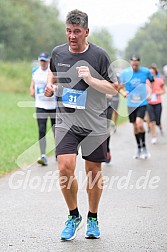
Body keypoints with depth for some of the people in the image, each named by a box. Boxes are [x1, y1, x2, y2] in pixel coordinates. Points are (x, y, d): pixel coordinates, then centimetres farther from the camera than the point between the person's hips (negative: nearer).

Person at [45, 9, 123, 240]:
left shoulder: (99, 55, -5)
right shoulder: (58, 53, 4)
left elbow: (114, 89, -3)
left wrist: (91, 79, -18)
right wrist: (50, 85, 6)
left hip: (94, 124, -1)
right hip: (66, 121, 1)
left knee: (94, 172, 7)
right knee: (65, 169, -14)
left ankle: (93, 219, 27)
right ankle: (73, 216, 8)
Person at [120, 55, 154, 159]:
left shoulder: (145, 71, -7)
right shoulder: (125, 72, -6)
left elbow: (152, 80, 13)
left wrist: (149, 93, 5)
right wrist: (123, 92, -18)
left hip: (142, 102, -2)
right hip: (131, 103, 2)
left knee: (139, 123, -21)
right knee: (135, 126, 9)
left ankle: (144, 147, -4)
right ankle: (139, 149, 27)